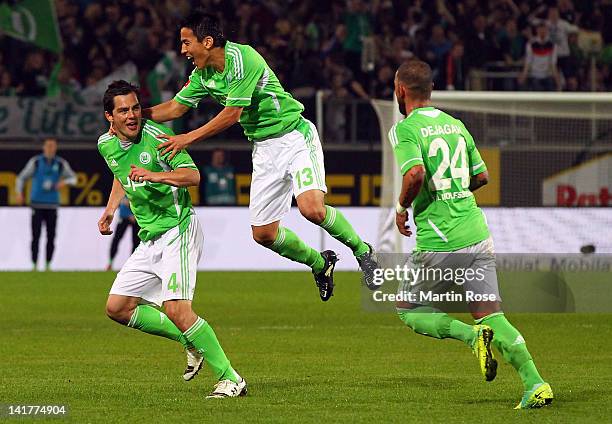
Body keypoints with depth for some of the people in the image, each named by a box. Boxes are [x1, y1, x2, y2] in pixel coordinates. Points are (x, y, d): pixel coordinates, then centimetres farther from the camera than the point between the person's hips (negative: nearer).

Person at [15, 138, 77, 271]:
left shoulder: (61, 163, 2)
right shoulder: (35, 162, -1)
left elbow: (73, 178, 6)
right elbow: (21, 178, 4)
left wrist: (64, 182, -17)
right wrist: (19, 193, -11)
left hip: (52, 206, 2)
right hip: (37, 204, -2)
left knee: (51, 237, 0)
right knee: (36, 236, -5)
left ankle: (48, 265, 9)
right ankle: (34, 265, -1)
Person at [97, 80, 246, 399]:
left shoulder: (156, 136, -15)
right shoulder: (106, 144, 7)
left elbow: (193, 175, -23)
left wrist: (156, 175, -37)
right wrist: (110, 210, 24)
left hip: (178, 231, -8)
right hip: (149, 238, 8)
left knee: (176, 309, -22)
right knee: (117, 308, 5)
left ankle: (230, 379, -16)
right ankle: (192, 343, 16)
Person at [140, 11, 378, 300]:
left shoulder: (242, 58, -21)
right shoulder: (203, 75, 5)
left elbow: (232, 114, -21)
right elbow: (175, 108, 17)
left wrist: (187, 139, -17)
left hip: (294, 137, -8)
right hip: (264, 150, 8)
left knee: (312, 209, -28)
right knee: (263, 233, 0)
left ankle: (361, 250, -3)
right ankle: (320, 264, 24)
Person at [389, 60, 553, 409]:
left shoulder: (406, 129, -6)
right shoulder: (456, 124, 14)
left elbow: (416, 173, -23)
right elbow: (482, 176, 20)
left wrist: (403, 207, -6)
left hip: (438, 242, -6)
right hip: (477, 233, 6)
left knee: (409, 311, 13)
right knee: (491, 314, 4)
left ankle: (472, 335, -11)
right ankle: (535, 383, -13)